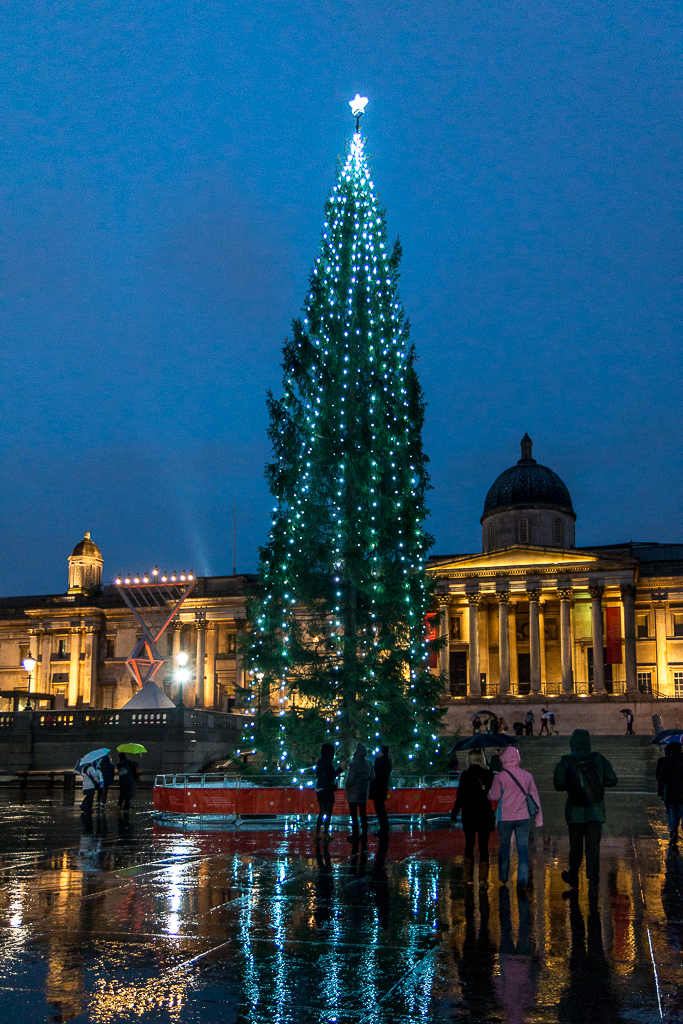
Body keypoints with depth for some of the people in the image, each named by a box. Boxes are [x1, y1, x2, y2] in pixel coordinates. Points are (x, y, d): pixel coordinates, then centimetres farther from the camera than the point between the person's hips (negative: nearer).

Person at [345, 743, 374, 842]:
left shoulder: (353, 764, -17)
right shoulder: (368, 763, 1)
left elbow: (350, 778, -17)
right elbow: (372, 776, 9)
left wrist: (347, 786, 0)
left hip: (353, 793, -5)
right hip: (364, 792, 5)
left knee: (354, 814, 0)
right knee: (363, 813, 12)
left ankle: (355, 835, -1)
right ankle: (364, 834, 14)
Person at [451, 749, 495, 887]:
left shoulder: (465, 775, -7)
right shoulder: (488, 774, -2)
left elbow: (460, 796, -6)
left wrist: (454, 813, 3)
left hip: (469, 815, 0)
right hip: (485, 815, 1)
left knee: (469, 844, 14)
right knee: (484, 846, 4)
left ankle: (469, 877, 19)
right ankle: (483, 879, 2)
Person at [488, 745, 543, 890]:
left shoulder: (500, 776, -9)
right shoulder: (527, 775, 1)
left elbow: (494, 796, -4)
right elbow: (535, 796, 6)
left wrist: (489, 792, 19)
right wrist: (539, 817, 12)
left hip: (505, 818, -2)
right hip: (523, 817, 2)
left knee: (504, 847, 14)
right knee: (523, 848, 2)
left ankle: (503, 878, 24)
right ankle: (523, 880, -8)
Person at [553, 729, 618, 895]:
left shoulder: (565, 762, -6)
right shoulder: (599, 759, -1)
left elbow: (559, 784, -12)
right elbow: (612, 780, -1)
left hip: (576, 810, 0)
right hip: (596, 810, 1)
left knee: (575, 845, 16)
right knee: (593, 846, 0)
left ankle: (573, 878, 34)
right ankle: (593, 883, -9)